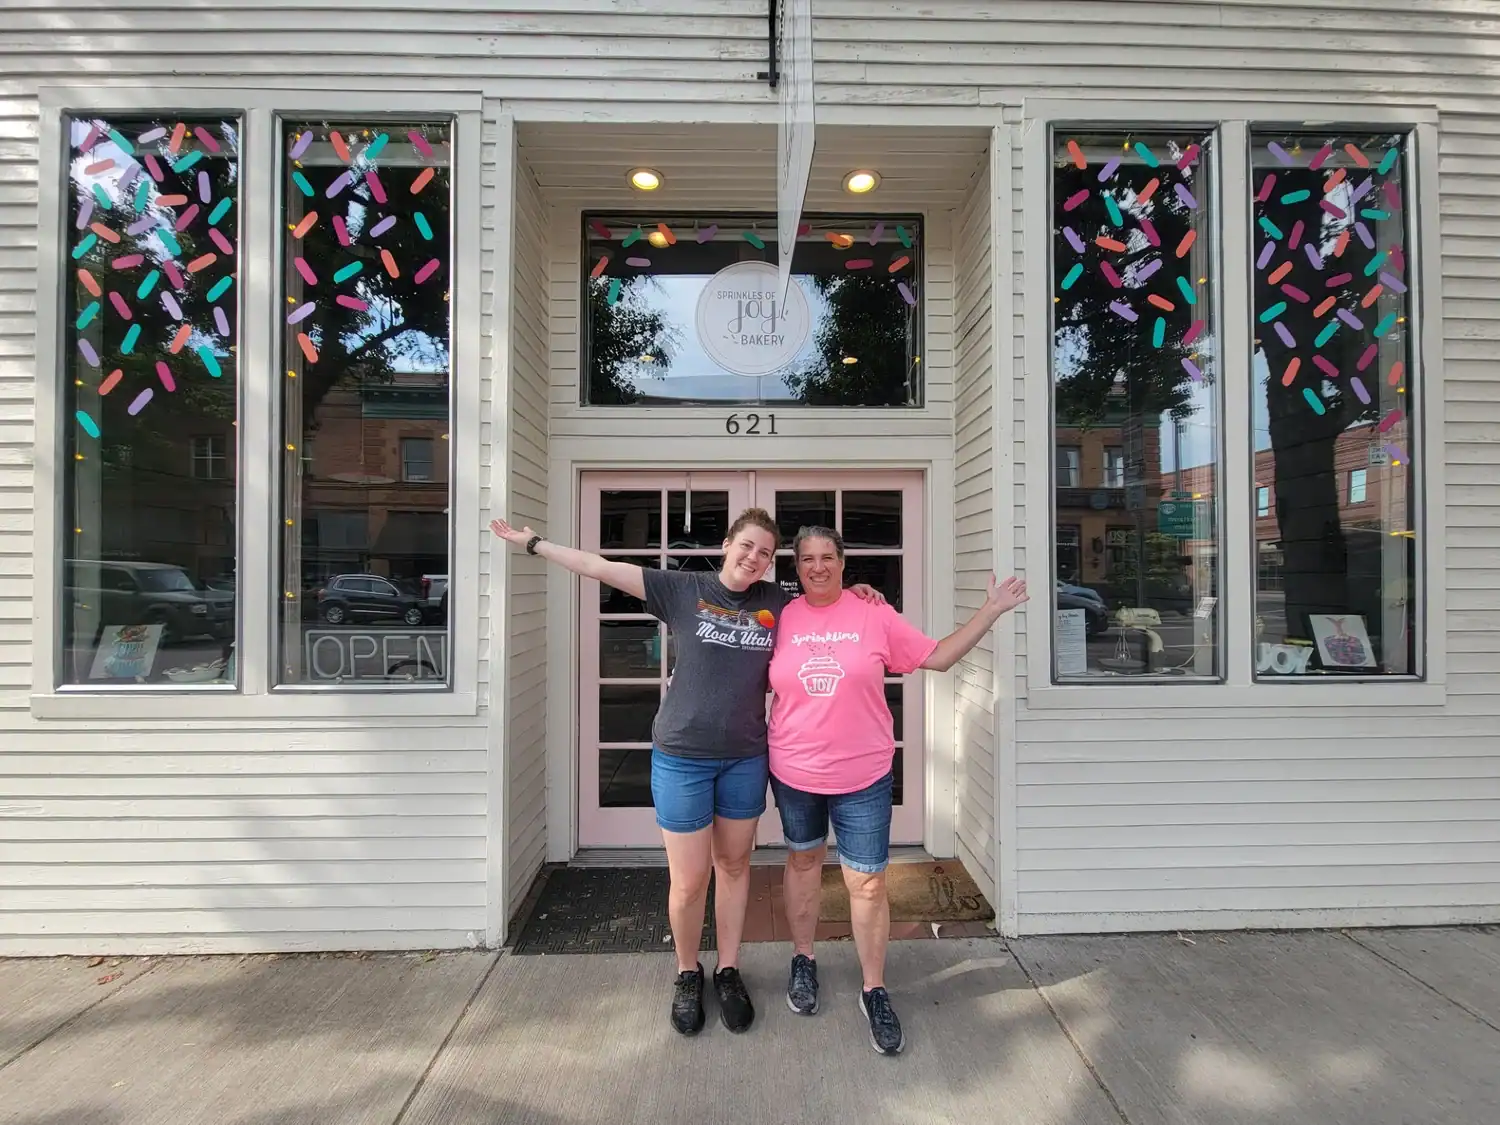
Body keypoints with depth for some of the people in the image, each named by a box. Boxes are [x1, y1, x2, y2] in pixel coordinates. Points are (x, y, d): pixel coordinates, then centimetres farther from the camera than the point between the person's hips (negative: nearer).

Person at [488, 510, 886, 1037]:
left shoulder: (777, 603, 1)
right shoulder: (684, 589, -7)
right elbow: (604, 568, -7)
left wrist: (853, 594, -1)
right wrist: (534, 543, -6)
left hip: (745, 758, 3)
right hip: (682, 756, -2)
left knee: (734, 866, 16)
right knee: (689, 881, 5)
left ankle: (728, 971, 37)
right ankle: (687, 973, 32)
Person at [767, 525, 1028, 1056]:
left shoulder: (875, 615, -6)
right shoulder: (782, 619, -4)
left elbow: (938, 656, -1)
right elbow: (759, 683, 9)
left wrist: (991, 611, -4)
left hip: (863, 777, -1)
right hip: (794, 773, 2)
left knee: (867, 882, 4)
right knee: (803, 859, 20)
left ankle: (875, 991, 25)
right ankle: (803, 961, 42)